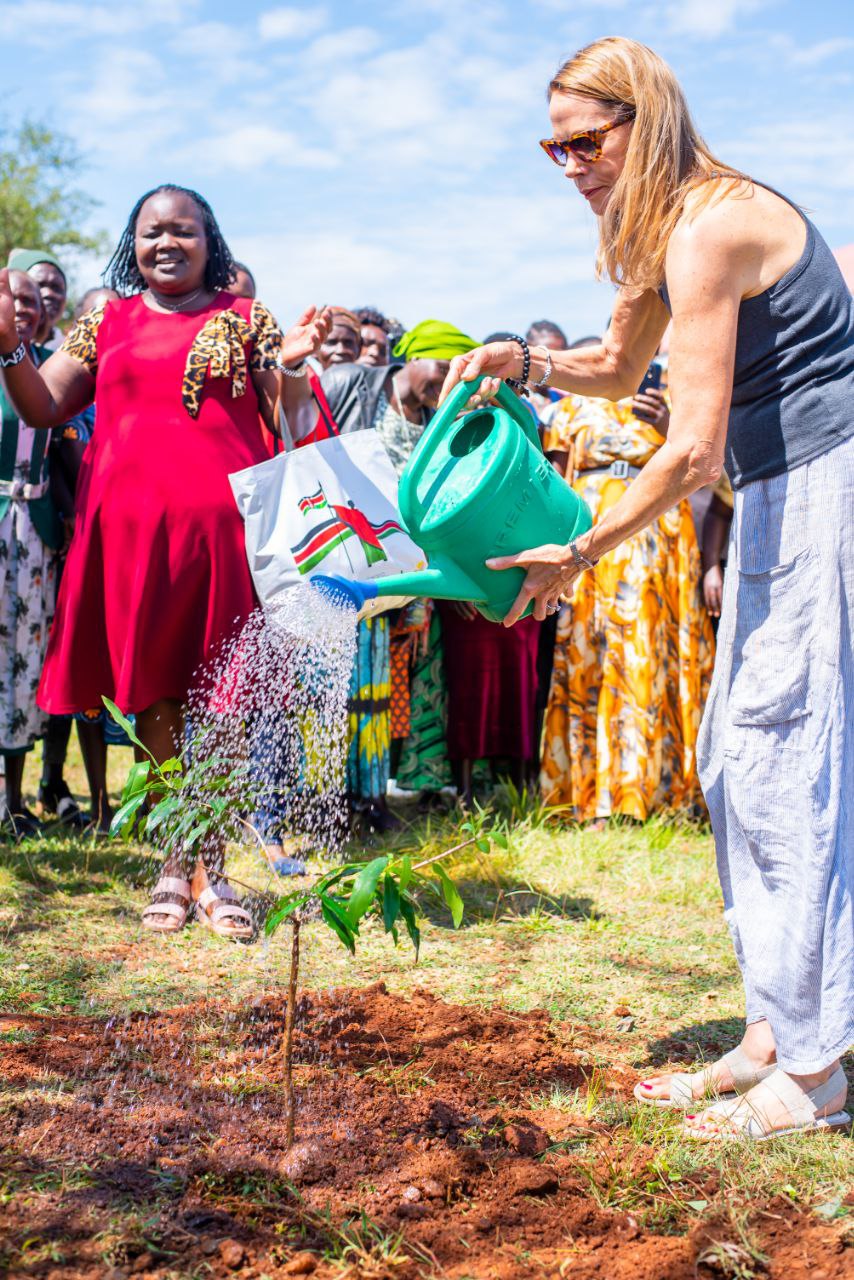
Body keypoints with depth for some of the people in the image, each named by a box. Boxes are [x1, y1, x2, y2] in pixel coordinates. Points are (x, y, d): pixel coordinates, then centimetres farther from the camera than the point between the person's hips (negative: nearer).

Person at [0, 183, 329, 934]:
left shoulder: (245, 319, 12)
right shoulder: (106, 322, 17)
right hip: (130, 528, 2)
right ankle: (175, 859, 17)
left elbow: (290, 423, 9)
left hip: (221, 525, -2)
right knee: (152, 693, 5)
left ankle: (209, 867, 7)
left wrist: (291, 366, -10)